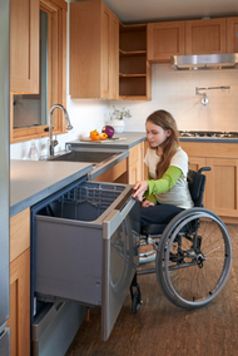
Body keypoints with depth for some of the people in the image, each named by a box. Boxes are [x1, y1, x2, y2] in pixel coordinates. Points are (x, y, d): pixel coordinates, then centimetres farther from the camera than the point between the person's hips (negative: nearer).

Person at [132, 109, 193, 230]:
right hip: (159, 202, 6)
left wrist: (147, 185, -58)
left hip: (179, 208, -6)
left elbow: (167, 183, -36)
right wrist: (150, 199, -11)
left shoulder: (179, 156, -21)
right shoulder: (151, 151, 0)